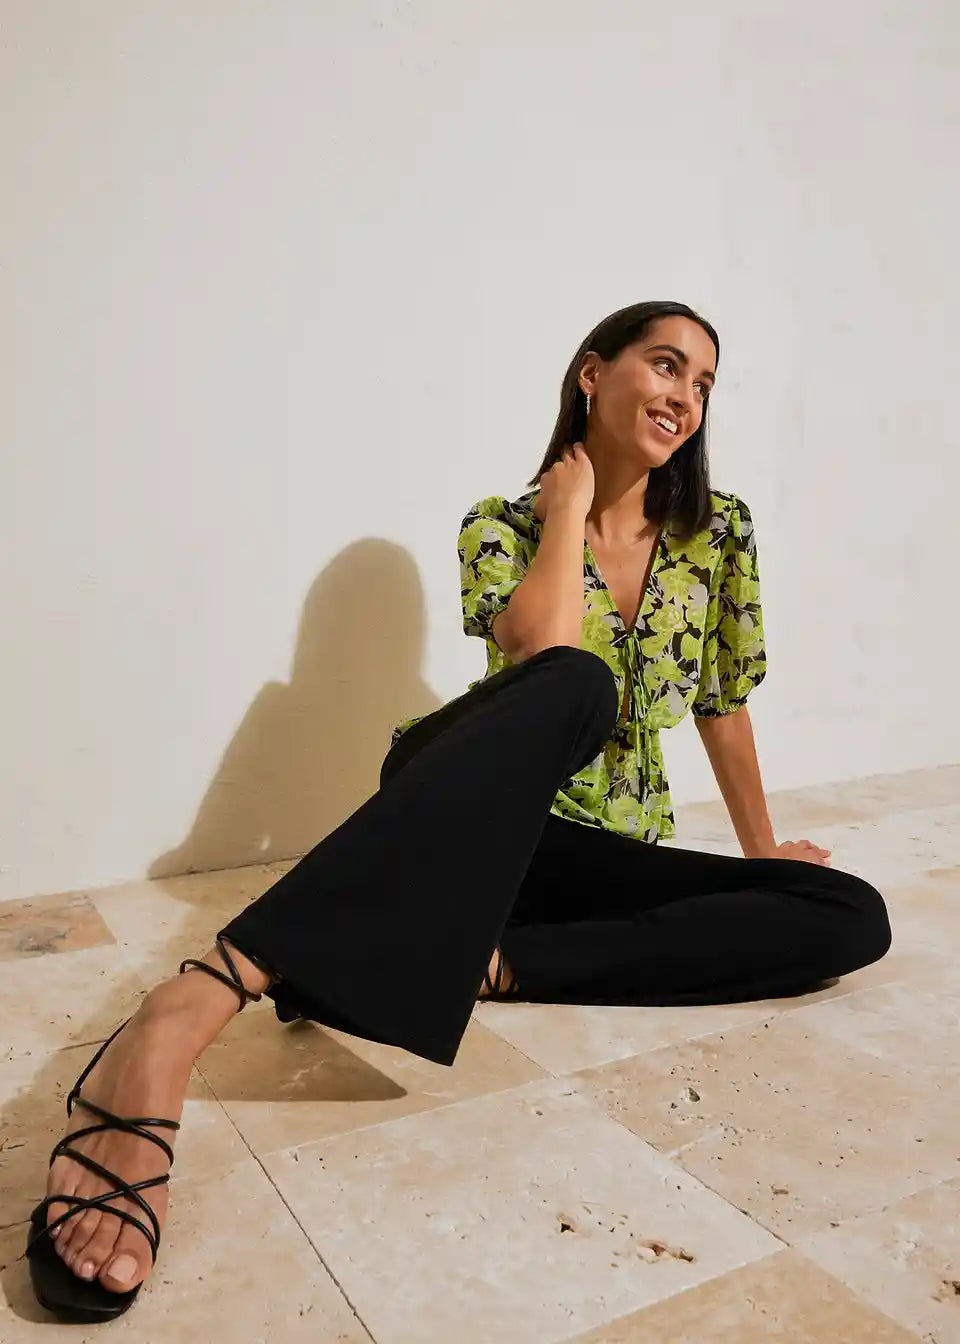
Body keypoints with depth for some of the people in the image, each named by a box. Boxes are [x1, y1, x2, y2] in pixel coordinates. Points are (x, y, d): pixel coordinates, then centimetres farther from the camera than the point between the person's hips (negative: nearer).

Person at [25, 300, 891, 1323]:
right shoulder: (503, 525, -1)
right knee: (576, 688, -39)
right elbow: (546, 655, -22)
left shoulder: (719, 531, 8)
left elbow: (722, 701, 17)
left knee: (854, 920, -15)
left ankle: (489, 964, -26)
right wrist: (568, 510, -9)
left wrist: (761, 847, 21)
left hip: (596, 853, 5)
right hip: (469, 822, -4)